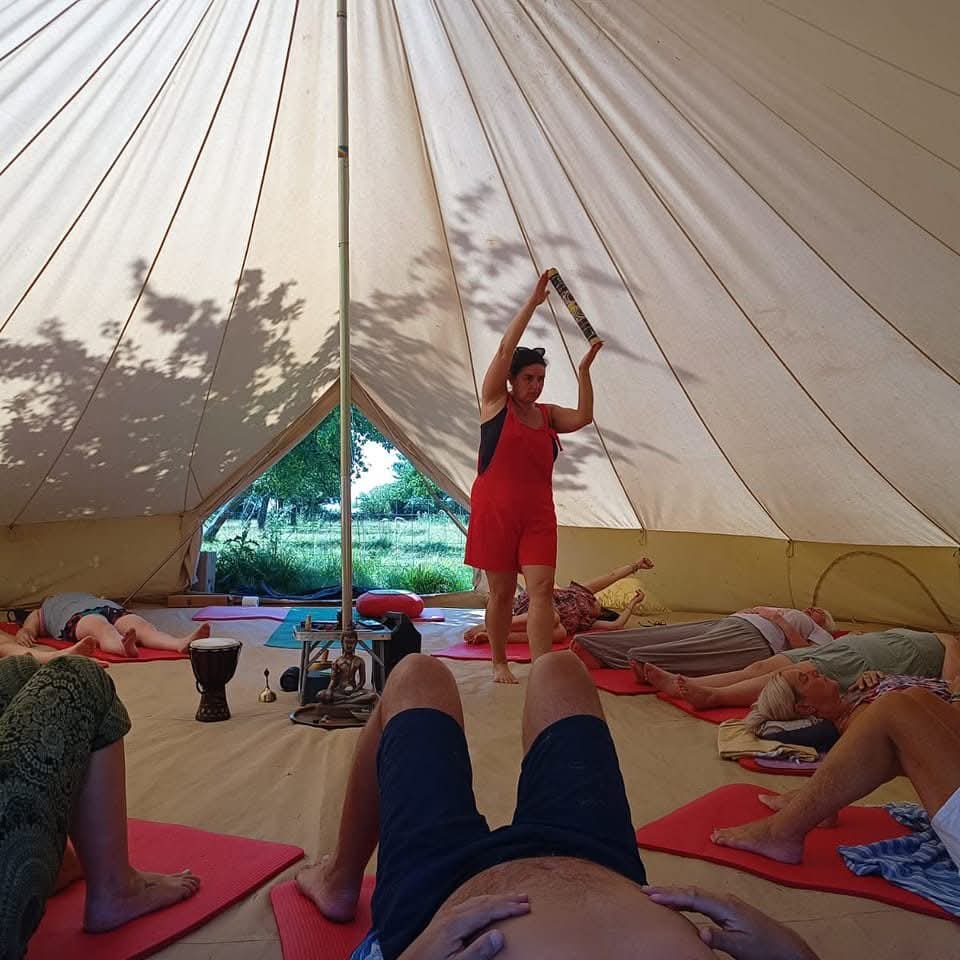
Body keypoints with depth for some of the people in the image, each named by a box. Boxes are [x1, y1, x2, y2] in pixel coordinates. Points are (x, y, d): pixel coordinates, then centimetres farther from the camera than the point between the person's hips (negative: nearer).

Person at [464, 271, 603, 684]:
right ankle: (498, 663, 23)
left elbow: (583, 417, -5)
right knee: (501, 591, 5)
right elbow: (506, 347, -9)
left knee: (542, 589, -9)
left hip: (538, 514, 4)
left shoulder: (547, 414, 13)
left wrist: (584, 370, -10)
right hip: (494, 510, -3)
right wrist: (533, 301, -10)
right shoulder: (495, 403, 0)